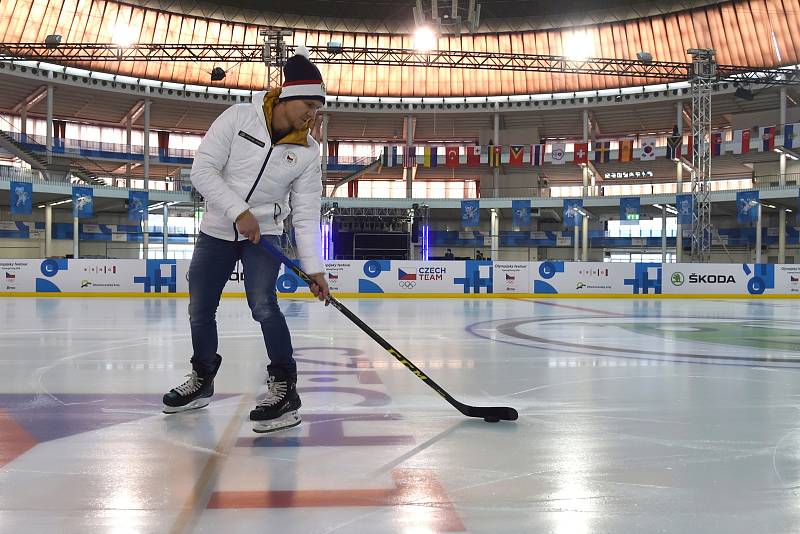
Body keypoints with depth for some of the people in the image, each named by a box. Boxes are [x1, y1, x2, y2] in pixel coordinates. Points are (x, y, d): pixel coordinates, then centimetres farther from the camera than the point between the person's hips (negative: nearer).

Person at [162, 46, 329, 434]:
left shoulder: (307, 152, -7)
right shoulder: (240, 117, -12)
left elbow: (306, 215, -6)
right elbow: (203, 169, -16)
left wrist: (314, 268, -12)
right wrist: (239, 212, -25)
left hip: (264, 233, -1)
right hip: (217, 230, 1)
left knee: (263, 304, -23)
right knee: (200, 310, 8)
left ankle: (284, 388, -13)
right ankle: (202, 380, 30)